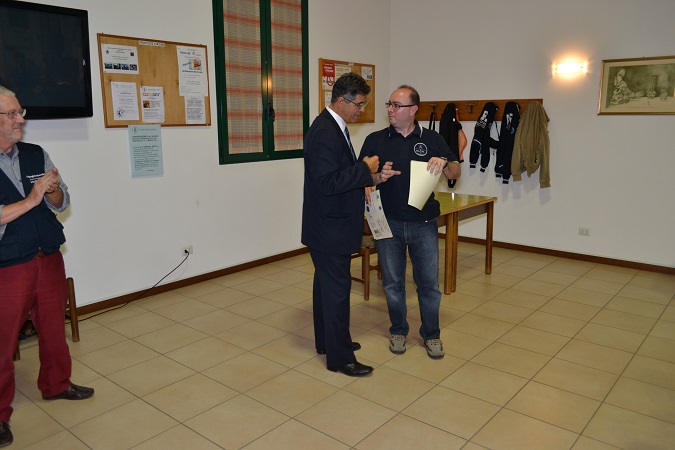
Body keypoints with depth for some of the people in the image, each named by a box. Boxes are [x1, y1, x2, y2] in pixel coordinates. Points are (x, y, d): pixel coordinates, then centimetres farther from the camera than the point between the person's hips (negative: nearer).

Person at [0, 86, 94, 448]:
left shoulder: (36, 155, 4)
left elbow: (62, 204, 7)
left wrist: (53, 190, -13)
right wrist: (31, 199, -23)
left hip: (49, 259, 5)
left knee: (54, 328, 18)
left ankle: (56, 384, 39)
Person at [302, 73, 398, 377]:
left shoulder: (334, 127, 12)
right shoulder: (324, 133, -21)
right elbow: (328, 183, -28)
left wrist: (371, 177, 6)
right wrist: (365, 169, -20)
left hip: (329, 226, 11)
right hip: (329, 228, -11)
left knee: (326, 284, 19)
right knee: (337, 289, -2)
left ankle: (326, 341, 35)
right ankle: (340, 358, 11)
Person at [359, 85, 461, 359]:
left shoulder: (431, 139, 3)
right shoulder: (375, 140, 2)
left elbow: (456, 174, 2)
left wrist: (444, 163, -20)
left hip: (424, 223, 0)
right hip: (388, 222, 1)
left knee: (428, 282, 6)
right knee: (392, 282, 11)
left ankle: (431, 334, 25)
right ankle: (398, 331, 31)